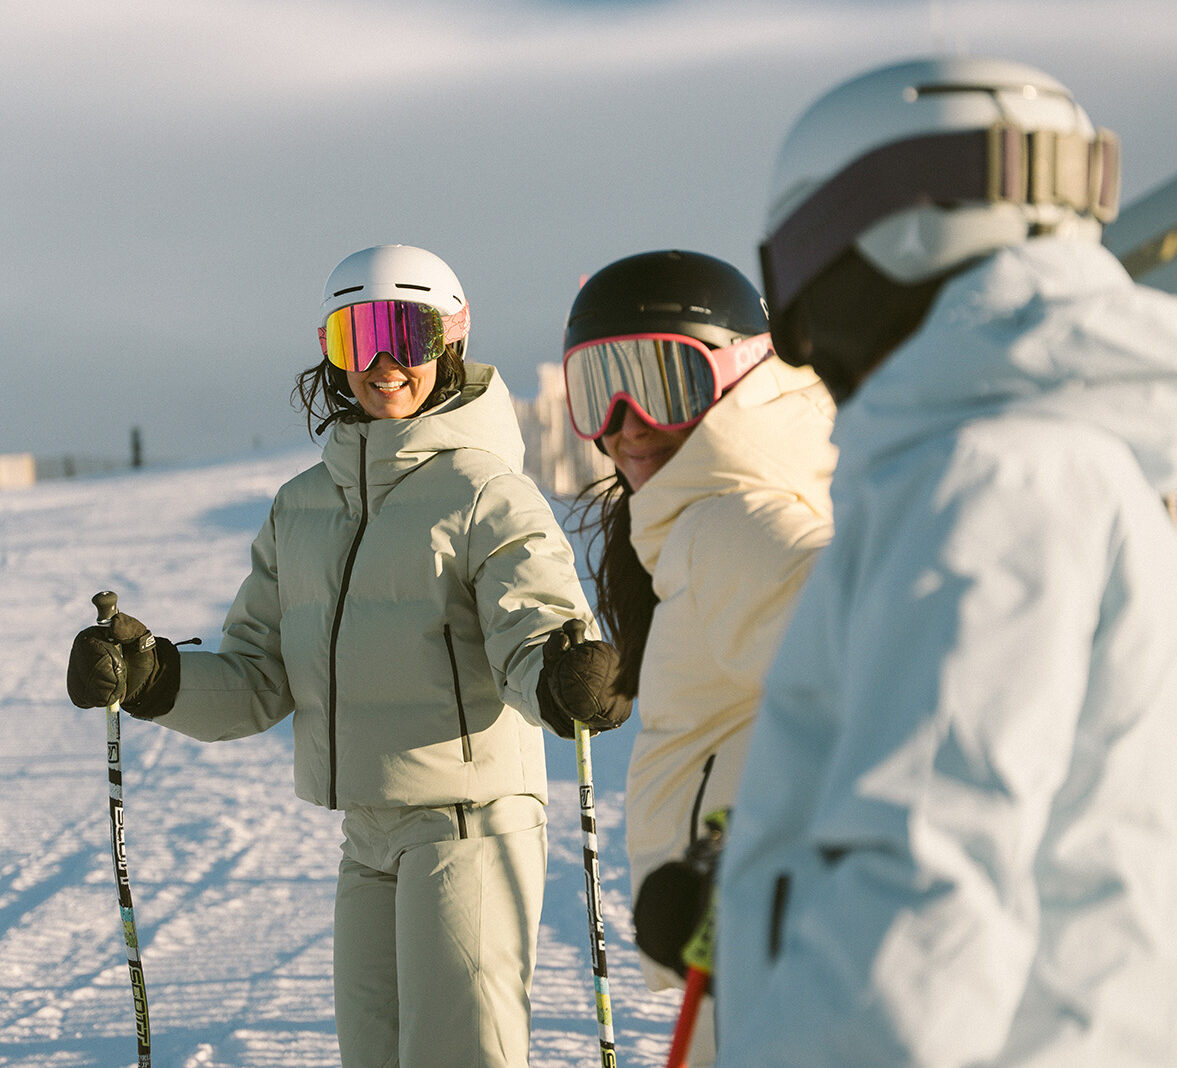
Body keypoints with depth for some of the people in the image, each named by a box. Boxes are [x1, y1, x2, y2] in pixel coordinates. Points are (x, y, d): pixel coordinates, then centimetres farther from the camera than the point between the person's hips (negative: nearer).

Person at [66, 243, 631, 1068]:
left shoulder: (486, 495, -8)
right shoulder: (303, 507, 12)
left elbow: (534, 640, -19)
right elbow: (257, 684, 12)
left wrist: (566, 679, -43)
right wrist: (146, 674, -6)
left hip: (471, 821, -7)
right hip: (370, 838, 7)